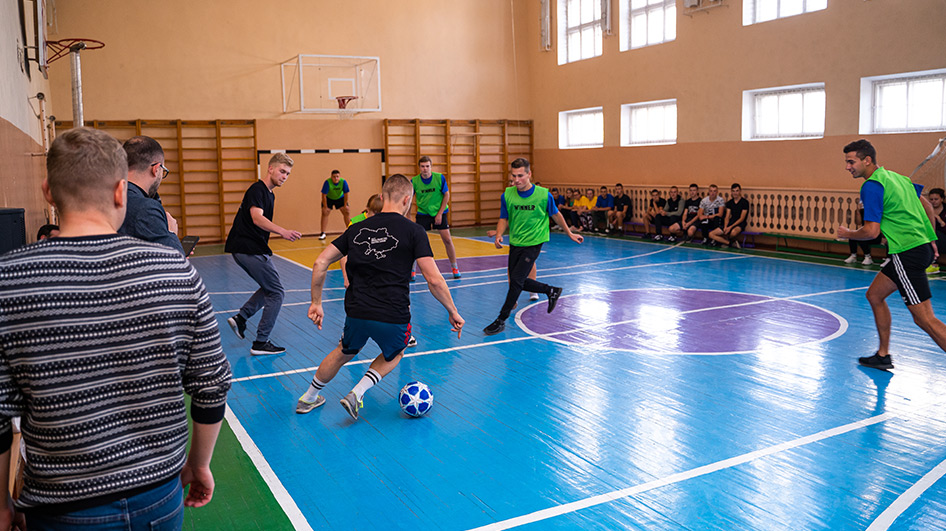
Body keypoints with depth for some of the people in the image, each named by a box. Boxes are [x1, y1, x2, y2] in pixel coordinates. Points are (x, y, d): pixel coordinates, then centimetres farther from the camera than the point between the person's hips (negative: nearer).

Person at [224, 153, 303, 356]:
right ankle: (260, 343, -1)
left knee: (269, 288, 21)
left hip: (245, 249, 10)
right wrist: (283, 231, -45)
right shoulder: (257, 189, -13)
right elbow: (257, 218, -30)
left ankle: (240, 318, 17)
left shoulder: (269, 194, 16)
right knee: (276, 293, -6)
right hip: (249, 249, -10)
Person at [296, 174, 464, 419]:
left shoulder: (357, 229, 9)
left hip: (356, 312, 4)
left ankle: (308, 398, 46)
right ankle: (357, 394, 11)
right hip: (393, 316, -3)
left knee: (344, 353, 33)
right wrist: (453, 312, 2)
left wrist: (316, 303, 18)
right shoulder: (413, 231, -4)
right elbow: (434, 280, -9)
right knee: (393, 355, 30)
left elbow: (320, 263, 9)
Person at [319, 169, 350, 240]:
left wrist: (345, 206, -12)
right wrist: (325, 207, -23)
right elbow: (324, 195, -26)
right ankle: (323, 233, -8)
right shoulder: (327, 182, -32)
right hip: (328, 198, -2)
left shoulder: (343, 182, -27)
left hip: (340, 198, 2)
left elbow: (346, 194, -16)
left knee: (346, 212, -5)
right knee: (325, 213, -13)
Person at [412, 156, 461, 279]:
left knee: (447, 240, -5)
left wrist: (440, 214, -10)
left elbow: (446, 195, -5)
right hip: (422, 213, 0)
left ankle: (455, 268, 12)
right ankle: (412, 271, 4)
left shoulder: (440, 178, -12)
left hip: (439, 212, 0)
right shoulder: (414, 181, -10)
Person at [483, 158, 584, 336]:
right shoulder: (507, 195, -6)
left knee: (516, 280, -13)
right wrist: (499, 235, -14)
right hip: (515, 244, 5)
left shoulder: (544, 195, -11)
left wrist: (569, 233, 14)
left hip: (533, 244, -4)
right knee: (519, 282, 10)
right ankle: (552, 291, 34)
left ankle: (501, 320, -1)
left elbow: (556, 215, 5)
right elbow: (504, 219, 5)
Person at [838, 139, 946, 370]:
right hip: (922, 246, 10)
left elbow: (872, 231, -18)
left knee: (925, 319, -9)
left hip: (908, 254, -10)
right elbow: (927, 205, 23)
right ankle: (883, 356, 25)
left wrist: (847, 234, 1)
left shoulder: (872, 186, -13)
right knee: (874, 295, 18)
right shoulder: (895, 176, 15)